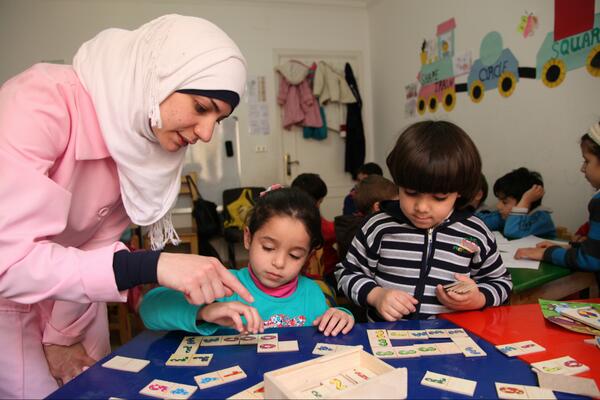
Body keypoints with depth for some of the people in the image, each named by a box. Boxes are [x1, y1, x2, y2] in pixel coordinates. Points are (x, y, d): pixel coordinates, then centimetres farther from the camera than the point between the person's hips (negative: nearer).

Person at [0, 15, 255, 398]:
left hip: (61, 291, 5)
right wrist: (152, 266, -43)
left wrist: (64, 335, -4)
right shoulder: (43, 102, -30)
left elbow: (97, 242, -6)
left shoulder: (151, 136, -12)